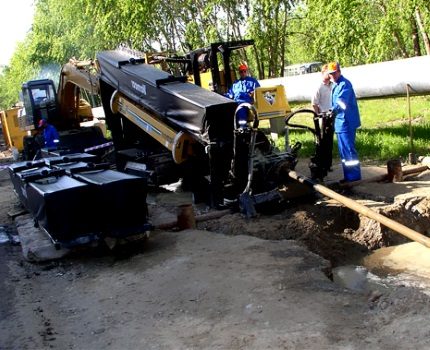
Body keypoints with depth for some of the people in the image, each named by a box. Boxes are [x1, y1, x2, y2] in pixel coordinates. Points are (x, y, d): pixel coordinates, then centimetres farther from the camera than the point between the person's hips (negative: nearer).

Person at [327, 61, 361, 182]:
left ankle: (354, 176, -5)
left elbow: (342, 102, -29)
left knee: (349, 150, -10)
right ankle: (348, 176, 22)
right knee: (343, 152, 14)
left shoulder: (344, 84, -14)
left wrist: (333, 110, -42)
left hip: (346, 122, -10)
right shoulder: (335, 85, 17)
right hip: (339, 123, 10)